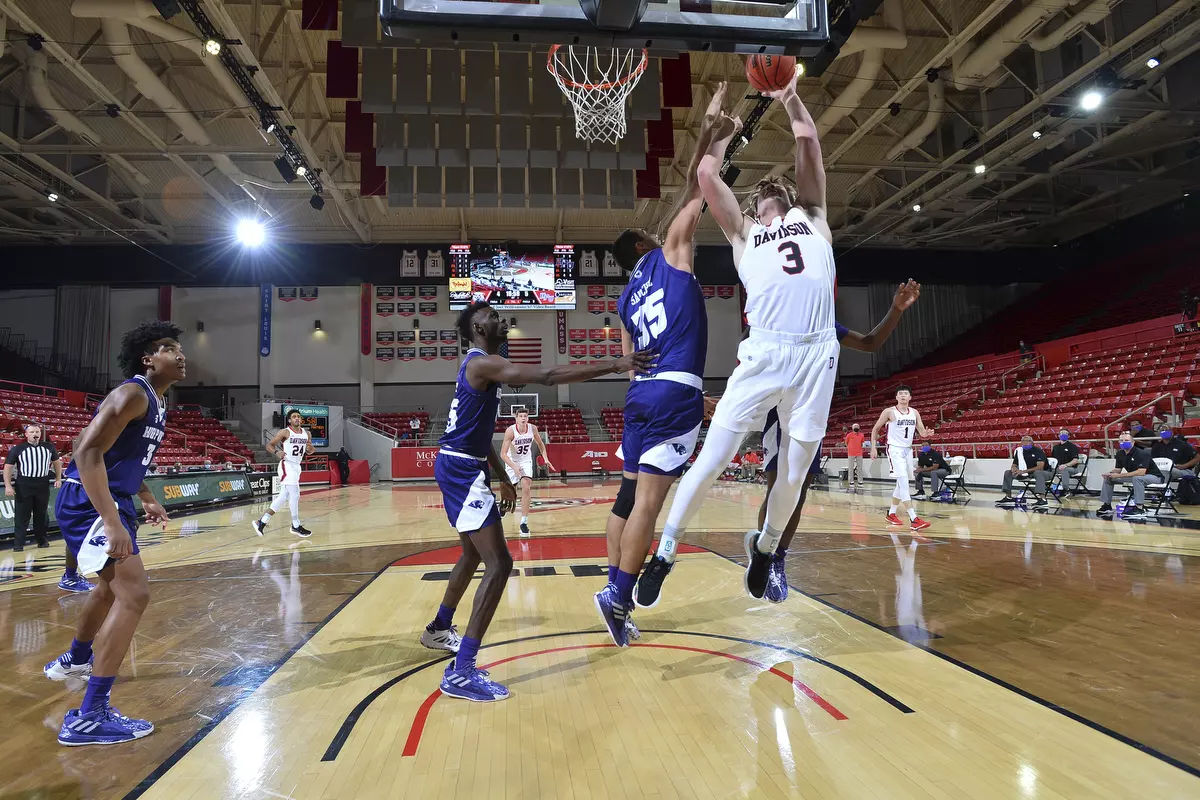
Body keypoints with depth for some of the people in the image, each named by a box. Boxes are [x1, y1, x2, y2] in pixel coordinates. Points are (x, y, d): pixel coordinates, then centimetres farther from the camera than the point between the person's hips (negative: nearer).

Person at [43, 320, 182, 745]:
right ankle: (89, 718, -15)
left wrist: (147, 499, 25)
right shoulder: (132, 394, -19)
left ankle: (74, 661, 54)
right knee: (134, 594, -19)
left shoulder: (157, 402, 12)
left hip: (112, 500, 11)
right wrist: (112, 523, -33)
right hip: (89, 501, -11)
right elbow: (88, 453, -27)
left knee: (112, 586, 29)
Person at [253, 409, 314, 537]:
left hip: (297, 466, 7)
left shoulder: (306, 434, 8)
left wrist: (311, 449, -6)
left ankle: (262, 522, 18)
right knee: (295, 495, -12)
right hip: (287, 466, -7)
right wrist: (277, 452, -25)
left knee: (283, 497, 9)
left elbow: (309, 452, 17)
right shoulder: (285, 432, -9)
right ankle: (296, 526, -2)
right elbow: (269, 445, -5)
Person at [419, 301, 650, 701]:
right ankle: (461, 672, -13)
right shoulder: (482, 363, -16)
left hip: (461, 468, 11)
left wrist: (503, 478, 25)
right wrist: (615, 365, -30)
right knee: (498, 564, -14)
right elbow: (548, 375, -29)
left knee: (474, 555, 26)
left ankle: (438, 629, 45)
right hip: (461, 470, -11)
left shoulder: (482, 366, 16)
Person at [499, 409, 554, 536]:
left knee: (526, 489, -15)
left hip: (526, 461, 2)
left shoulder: (533, 428, -12)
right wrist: (514, 467, -36)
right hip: (512, 462, -2)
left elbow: (540, 443, 8)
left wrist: (546, 459, -3)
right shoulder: (510, 431, -24)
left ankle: (524, 522, -10)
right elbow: (503, 453, -25)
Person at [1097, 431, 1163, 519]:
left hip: (1153, 476, -8)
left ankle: (1139, 509, -35)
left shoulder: (1142, 453, -24)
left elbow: (1141, 472, -35)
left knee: (1137, 478, -40)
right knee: (1108, 478, 1)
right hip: (1134, 476, 8)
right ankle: (1106, 505, 7)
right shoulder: (1120, 454, -2)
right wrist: (1110, 474, -19)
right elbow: (1117, 469, 5)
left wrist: (1119, 475, -34)